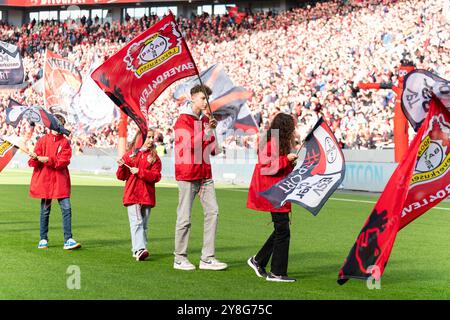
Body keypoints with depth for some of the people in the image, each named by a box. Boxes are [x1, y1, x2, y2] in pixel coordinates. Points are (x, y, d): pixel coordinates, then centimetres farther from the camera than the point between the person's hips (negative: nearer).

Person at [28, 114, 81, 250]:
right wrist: (35, 158, -23)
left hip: (60, 181, 0)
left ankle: (68, 240, -7)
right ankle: (43, 240, 17)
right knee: (45, 211, 7)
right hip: (44, 180, 0)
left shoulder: (65, 142, 4)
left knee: (66, 208, -8)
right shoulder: (43, 140, 6)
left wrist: (48, 160, -21)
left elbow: (63, 161, -9)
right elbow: (33, 162, 0)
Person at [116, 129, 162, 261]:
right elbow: (121, 177, 12)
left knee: (144, 224, 5)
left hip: (147, 195, 2)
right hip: (132, 194, -2)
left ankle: (137, 250, 11)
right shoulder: (130, 155, 10)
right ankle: (139, 249, -23)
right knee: (136, 222, -14)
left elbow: (156, 176, -4)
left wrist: (139, 171, -14)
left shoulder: (154, 157, 9)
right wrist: (122, 167, -8)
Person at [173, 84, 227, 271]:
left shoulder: (205, 119, 17)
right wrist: (208, 131, -14)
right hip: (187, 174, -7)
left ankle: (207, 258, 4)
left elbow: (212, 150, 18)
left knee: (212, 211, 1)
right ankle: (180, 259, 6)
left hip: (205, 174, 7)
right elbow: (192, 143, -20)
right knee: (185, 217, -3)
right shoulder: (183, 120, -6)